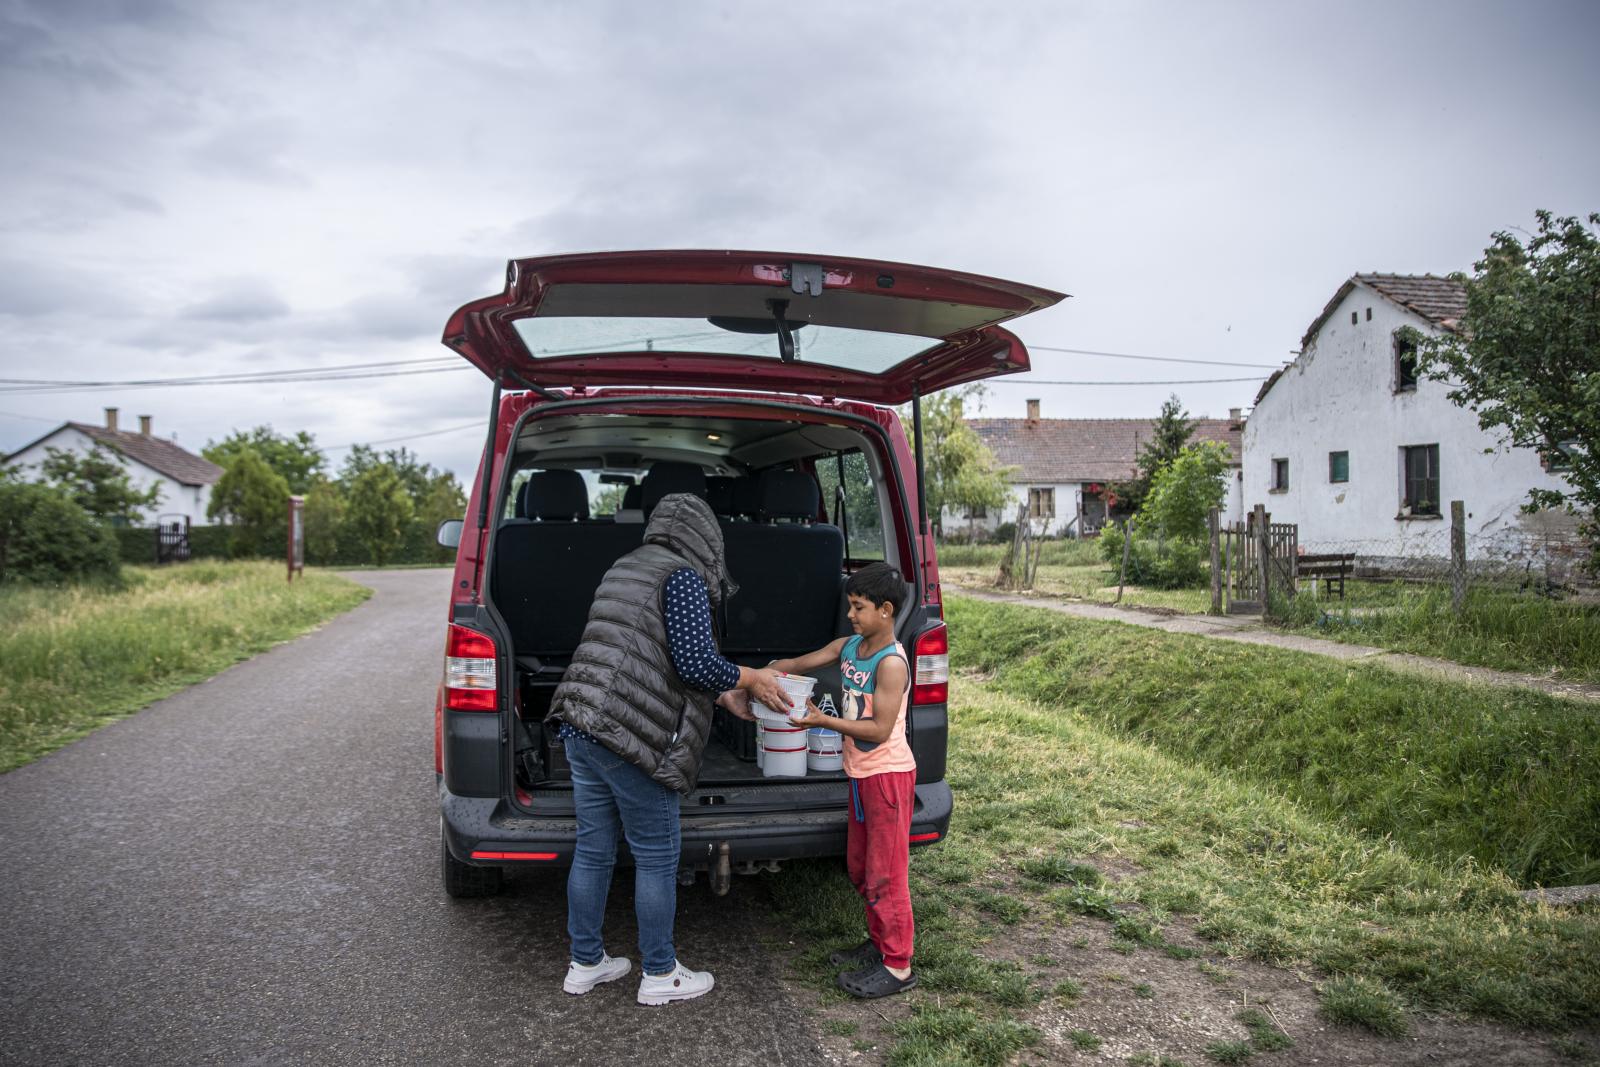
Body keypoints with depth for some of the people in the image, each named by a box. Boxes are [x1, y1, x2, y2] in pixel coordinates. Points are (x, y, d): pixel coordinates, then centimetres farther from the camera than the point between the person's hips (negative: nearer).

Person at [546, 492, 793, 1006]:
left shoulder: (623, 569, 20)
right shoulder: (682, 577, -8)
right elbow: (696, 664, -17)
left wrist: (727, 698, 28)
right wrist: (751, 678, 2)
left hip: (580, 729, 9)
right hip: (630, 737, -8)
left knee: (592, 851, 17)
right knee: (657, 858, 6)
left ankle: (585, 963, 30)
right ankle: (659, 975, 18)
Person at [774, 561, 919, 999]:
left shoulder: (891, 663, -20)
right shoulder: (848, 647, 4)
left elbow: (880, 729, -22)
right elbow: (795, 665, 8)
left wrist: (824, 721, -23)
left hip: (888, 774, -9)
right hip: (861, 772, 9)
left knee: (884, 872, -1)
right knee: (859, 867, 19)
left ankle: (897, 966, 9)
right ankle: (879, 942, 34)